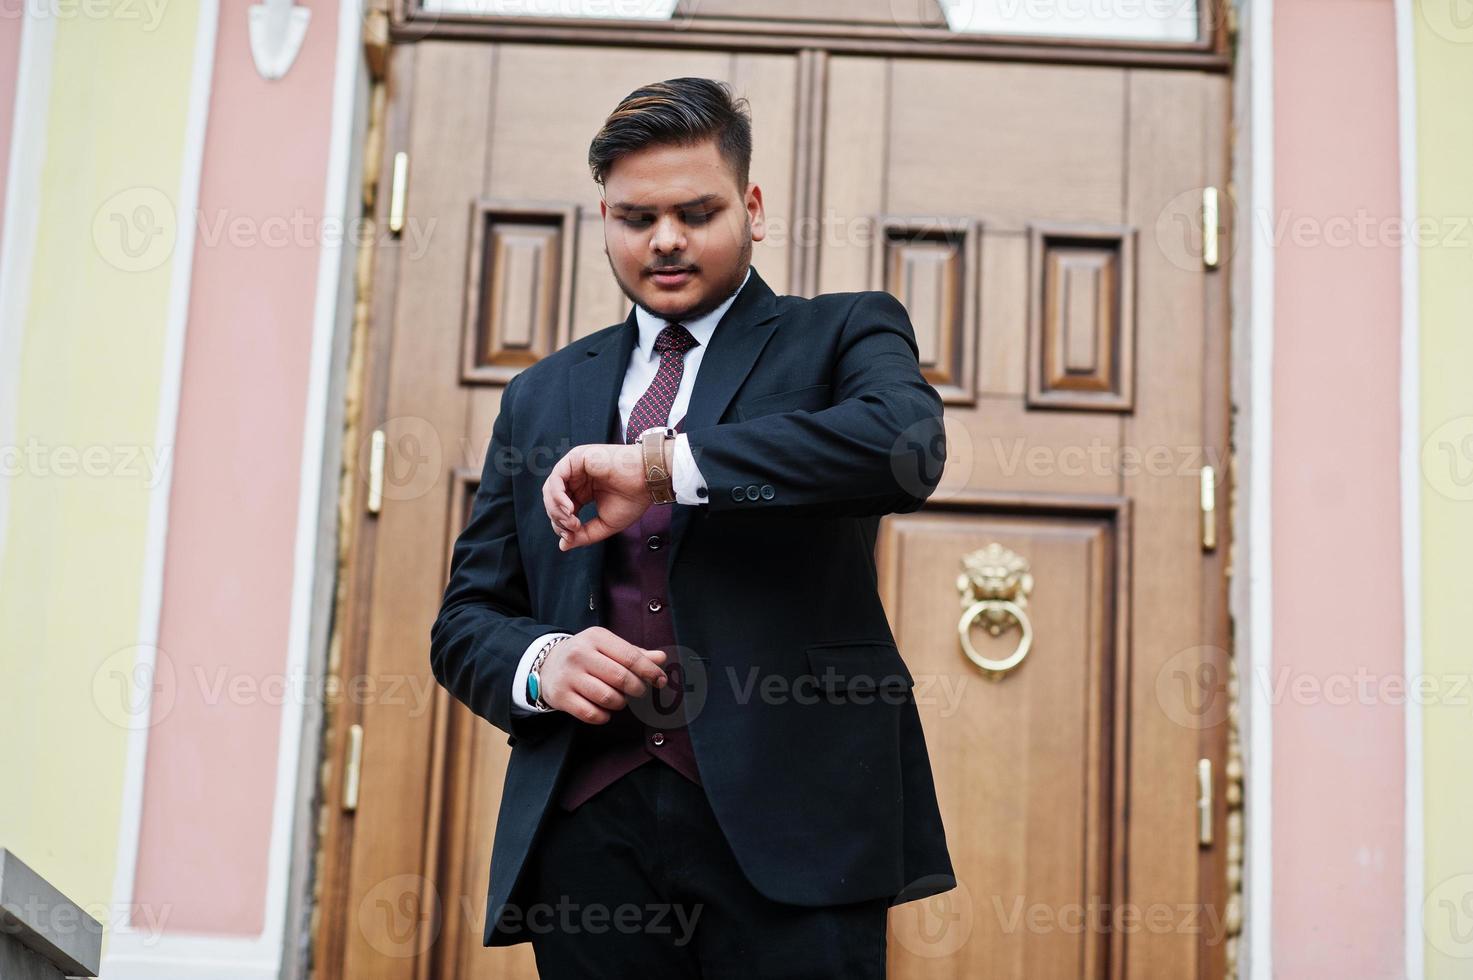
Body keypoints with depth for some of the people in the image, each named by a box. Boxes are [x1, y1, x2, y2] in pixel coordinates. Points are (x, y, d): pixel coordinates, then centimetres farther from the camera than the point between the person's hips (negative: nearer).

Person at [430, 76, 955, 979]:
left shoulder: (841, 336, 8)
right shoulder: (543, 396, 19)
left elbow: (906, 446, -15)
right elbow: (467, 617, 19)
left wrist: (660, 462, -16)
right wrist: (540, 663, -5)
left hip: (783, 815, -3)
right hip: (588, 828, 3)